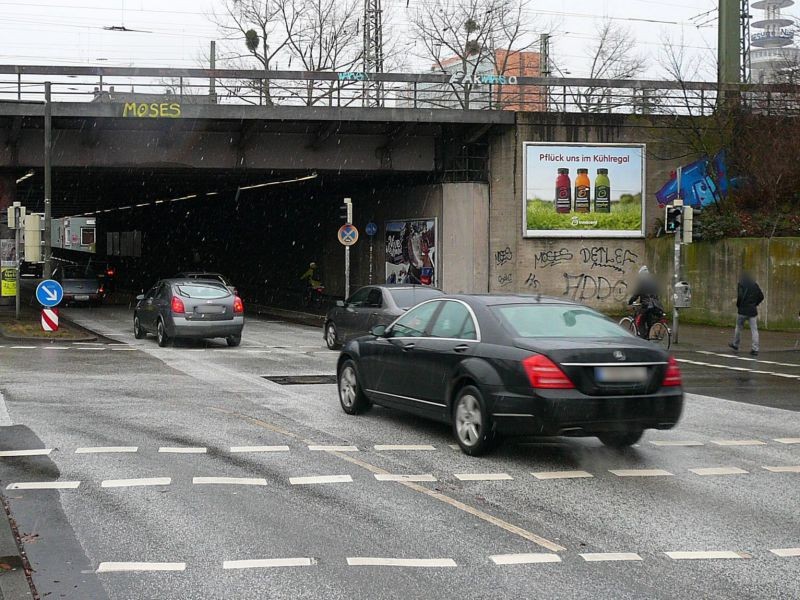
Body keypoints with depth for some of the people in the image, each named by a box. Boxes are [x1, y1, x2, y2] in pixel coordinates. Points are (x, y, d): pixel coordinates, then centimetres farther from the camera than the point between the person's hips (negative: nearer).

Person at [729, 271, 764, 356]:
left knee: (739, 327, 17)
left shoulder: (741, 285, -7)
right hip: (753, 311, 3)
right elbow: (761, 296, 4)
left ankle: (735, 344, 33)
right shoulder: (755, 285, 6)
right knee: (754, 330, 0)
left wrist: (738, 305, -4)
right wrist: (755, 304, 12)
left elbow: (740, 296, -20)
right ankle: (755, 349, -8)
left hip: (742, 310, -3)